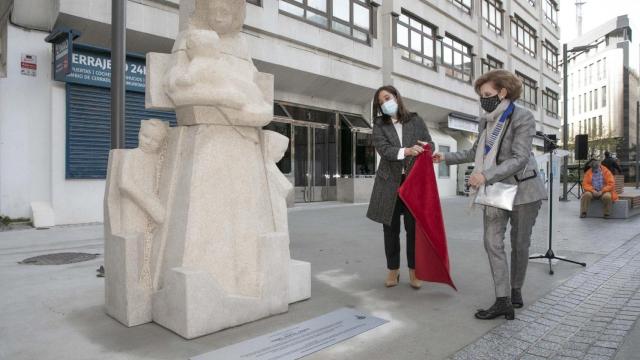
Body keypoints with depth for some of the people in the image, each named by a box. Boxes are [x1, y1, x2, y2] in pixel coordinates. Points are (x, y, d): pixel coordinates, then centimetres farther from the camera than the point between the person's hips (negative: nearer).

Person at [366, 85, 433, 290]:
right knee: (390, 228, 6)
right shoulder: (379, 126, 6)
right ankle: (393, 270, 19)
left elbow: (429, 143, 7)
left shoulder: (415, 120, 9)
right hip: (389, 182, 0)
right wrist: (406, 151, -25)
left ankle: (413, 270, 13)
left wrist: (424, 148, -17)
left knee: (413, 227, 0)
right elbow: (383, 149, -10)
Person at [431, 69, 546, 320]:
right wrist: (446, 158, 10)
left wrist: (486, 175, -29)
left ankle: (516, 290, 27)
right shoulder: (486, 120, 5)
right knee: (493, 242, -6)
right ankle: (503, 301, -3)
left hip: (523, 189, -5)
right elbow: (475, 152, 18)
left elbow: (519, 159, -21)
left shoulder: (523, 117, -13)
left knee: (520, 244, 8)